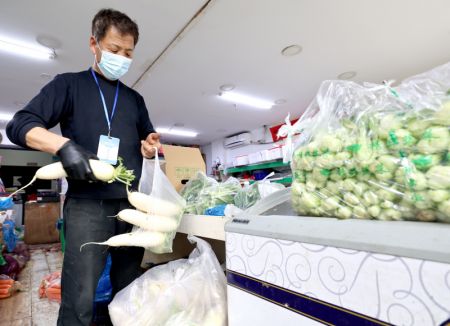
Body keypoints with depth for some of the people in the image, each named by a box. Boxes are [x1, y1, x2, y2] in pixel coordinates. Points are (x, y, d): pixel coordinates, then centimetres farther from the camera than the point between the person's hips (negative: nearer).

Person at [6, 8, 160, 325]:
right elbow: (19, 126, -1)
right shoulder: (70, 84, 8)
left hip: (132, 204, 4)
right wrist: (64, 145, -19)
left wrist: (151, 146, 0)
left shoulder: (134, 98, 18)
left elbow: (149, 140, 24)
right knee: (79, 300, -4)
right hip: (87, 204, -3)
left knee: (130, 292, 12)